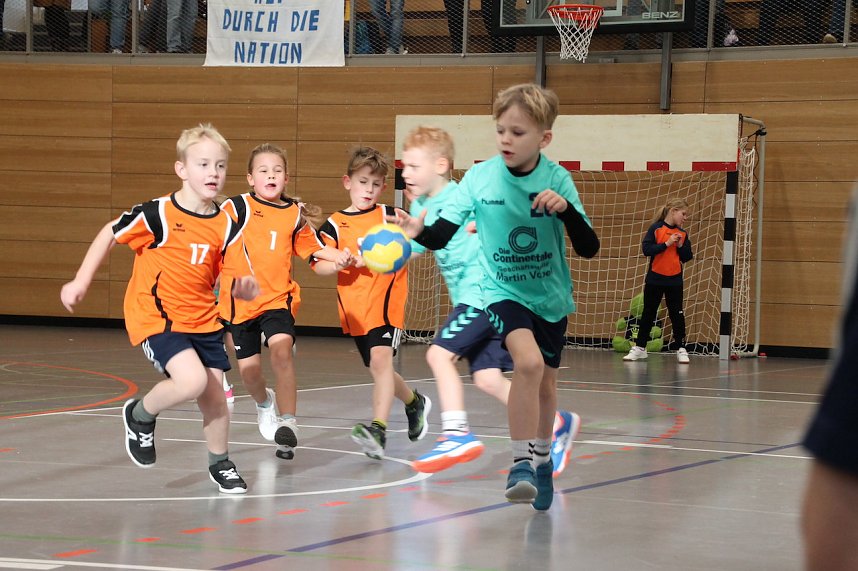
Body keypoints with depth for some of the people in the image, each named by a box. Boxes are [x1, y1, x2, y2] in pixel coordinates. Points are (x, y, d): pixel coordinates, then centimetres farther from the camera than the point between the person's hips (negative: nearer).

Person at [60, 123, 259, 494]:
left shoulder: (226, 226, -2)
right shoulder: (157, 214, -14)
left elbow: (237, 278, 0)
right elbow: (109, 235, -1)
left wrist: (246, 288, -24)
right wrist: (80, 282, 1)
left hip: (203, 320, 5)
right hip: (155, 316, -5)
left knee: (215, 396, 4)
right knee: (192, 380, -24)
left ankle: (219, 464, 30)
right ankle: (140, 415, 5)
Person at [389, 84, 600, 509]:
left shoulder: (557, 179, -12)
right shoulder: (479, 177, -12)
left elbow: (588, 248, -14)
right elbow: (444, 232, -10)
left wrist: (566, 209, -31)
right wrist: (419, 231, -32)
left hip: (551, 297, 2)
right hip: (503, 292, -2)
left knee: (545, 382, 17)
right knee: (528, 362, -28)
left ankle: (542, 459, 43)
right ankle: (521, 463, -20)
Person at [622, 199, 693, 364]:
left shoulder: (682, 234, 4)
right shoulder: (656, 228, -7)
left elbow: (687, 257, 7)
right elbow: (646, 249, -15)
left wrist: (681, 246, -10)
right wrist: (666, 244, -20)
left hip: (674, 281, 2)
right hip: (655, 279, -2)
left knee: (677, 315, 3)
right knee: (648, 314, 7)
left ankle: (681, 349, 9)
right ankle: (640, 347, 16)